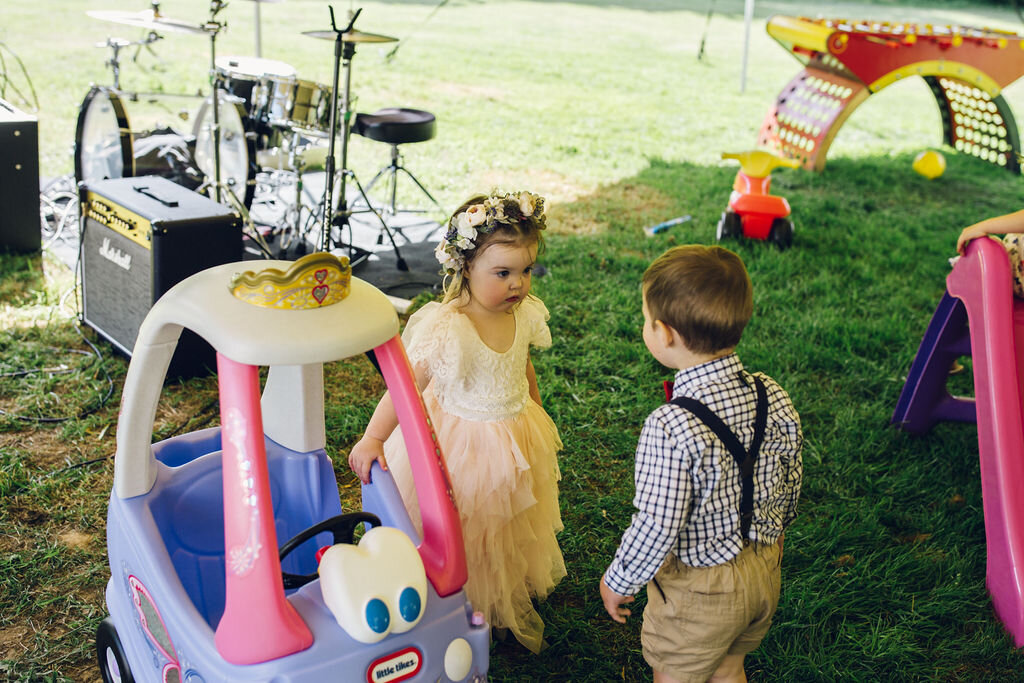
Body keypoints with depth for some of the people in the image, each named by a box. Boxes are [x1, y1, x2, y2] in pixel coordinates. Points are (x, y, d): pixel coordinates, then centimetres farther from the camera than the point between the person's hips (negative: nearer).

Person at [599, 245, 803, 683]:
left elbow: (657, 528, -27)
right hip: (765, 572, 6)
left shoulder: (670, 429, -33)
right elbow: (791, 482, 1)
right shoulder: (773, 396, -12)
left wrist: (617, 581, -8)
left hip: (699, 590, -6)